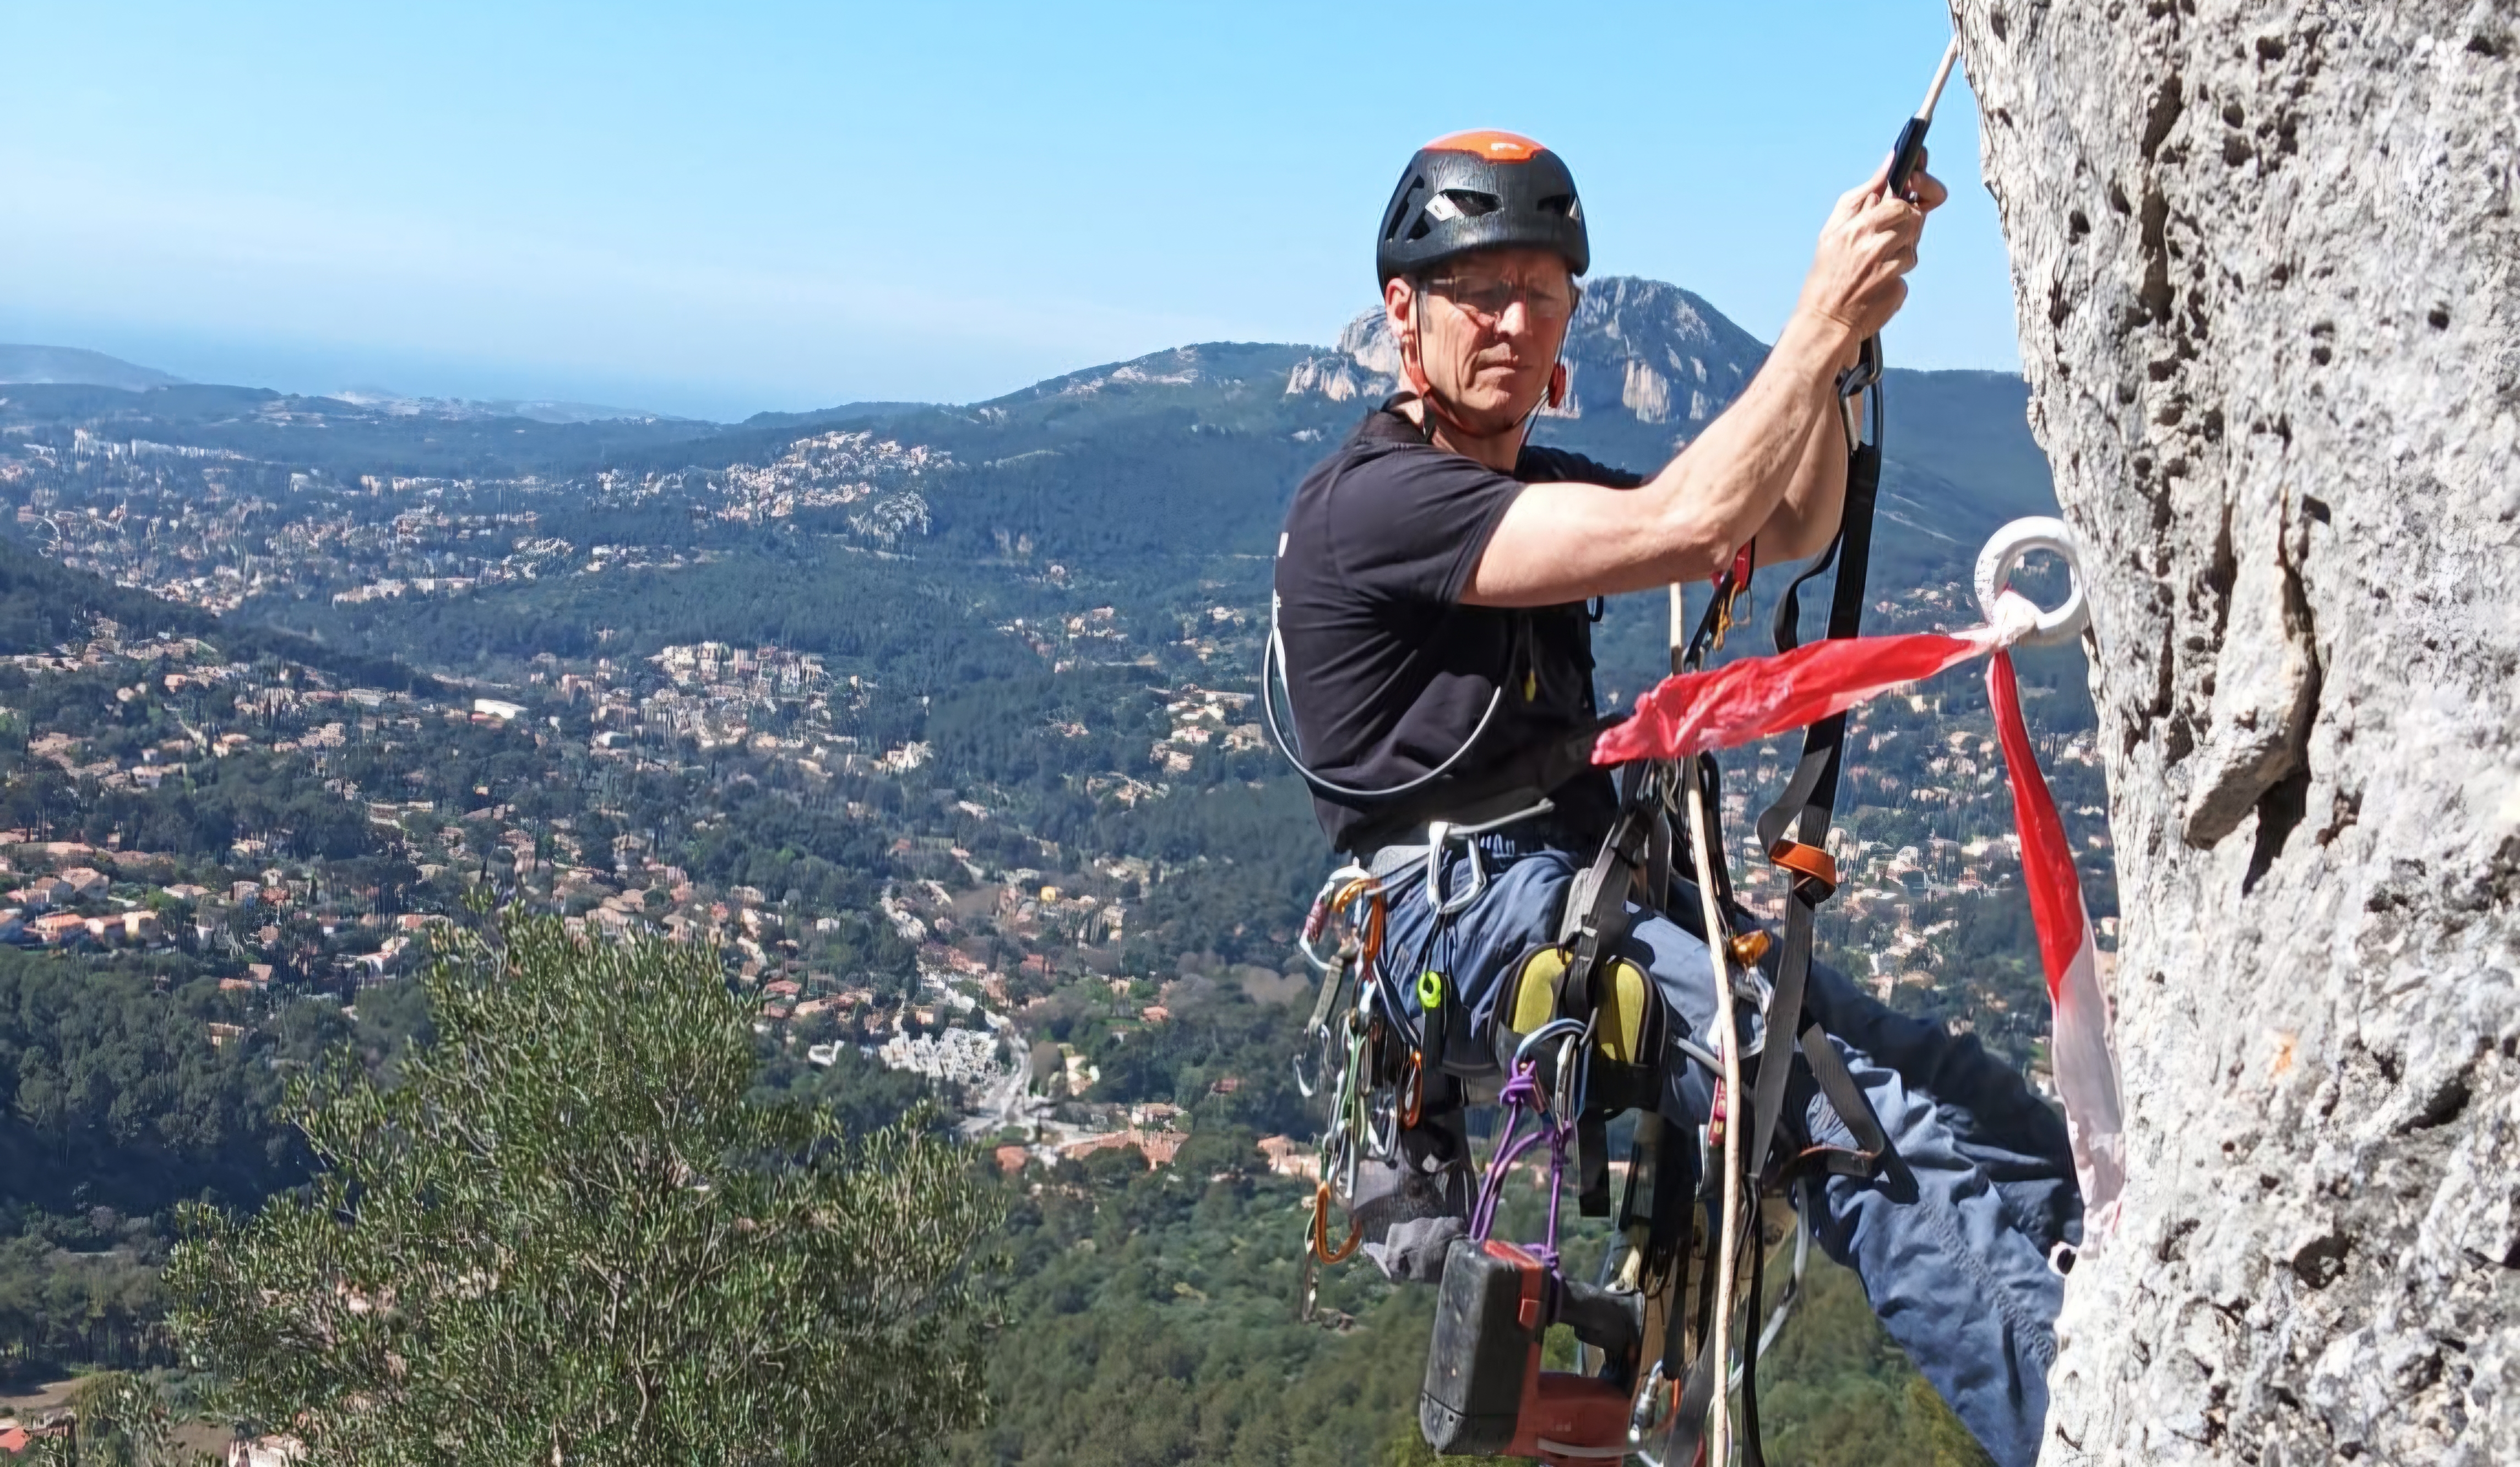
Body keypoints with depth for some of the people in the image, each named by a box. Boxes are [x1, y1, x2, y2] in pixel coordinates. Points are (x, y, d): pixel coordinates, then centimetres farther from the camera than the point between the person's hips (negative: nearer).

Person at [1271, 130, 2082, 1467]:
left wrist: (1842, 326, -2)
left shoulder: (1534, 487, 20)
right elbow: (1683, 527, -21)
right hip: (1479, 912, -9)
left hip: (1588, 890, 9)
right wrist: (1825, 317, -16)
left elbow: (1783, 532, 11)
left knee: (1986, 1116, -8)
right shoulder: (1374, 498, -11)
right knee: (1871, 1110, -28)